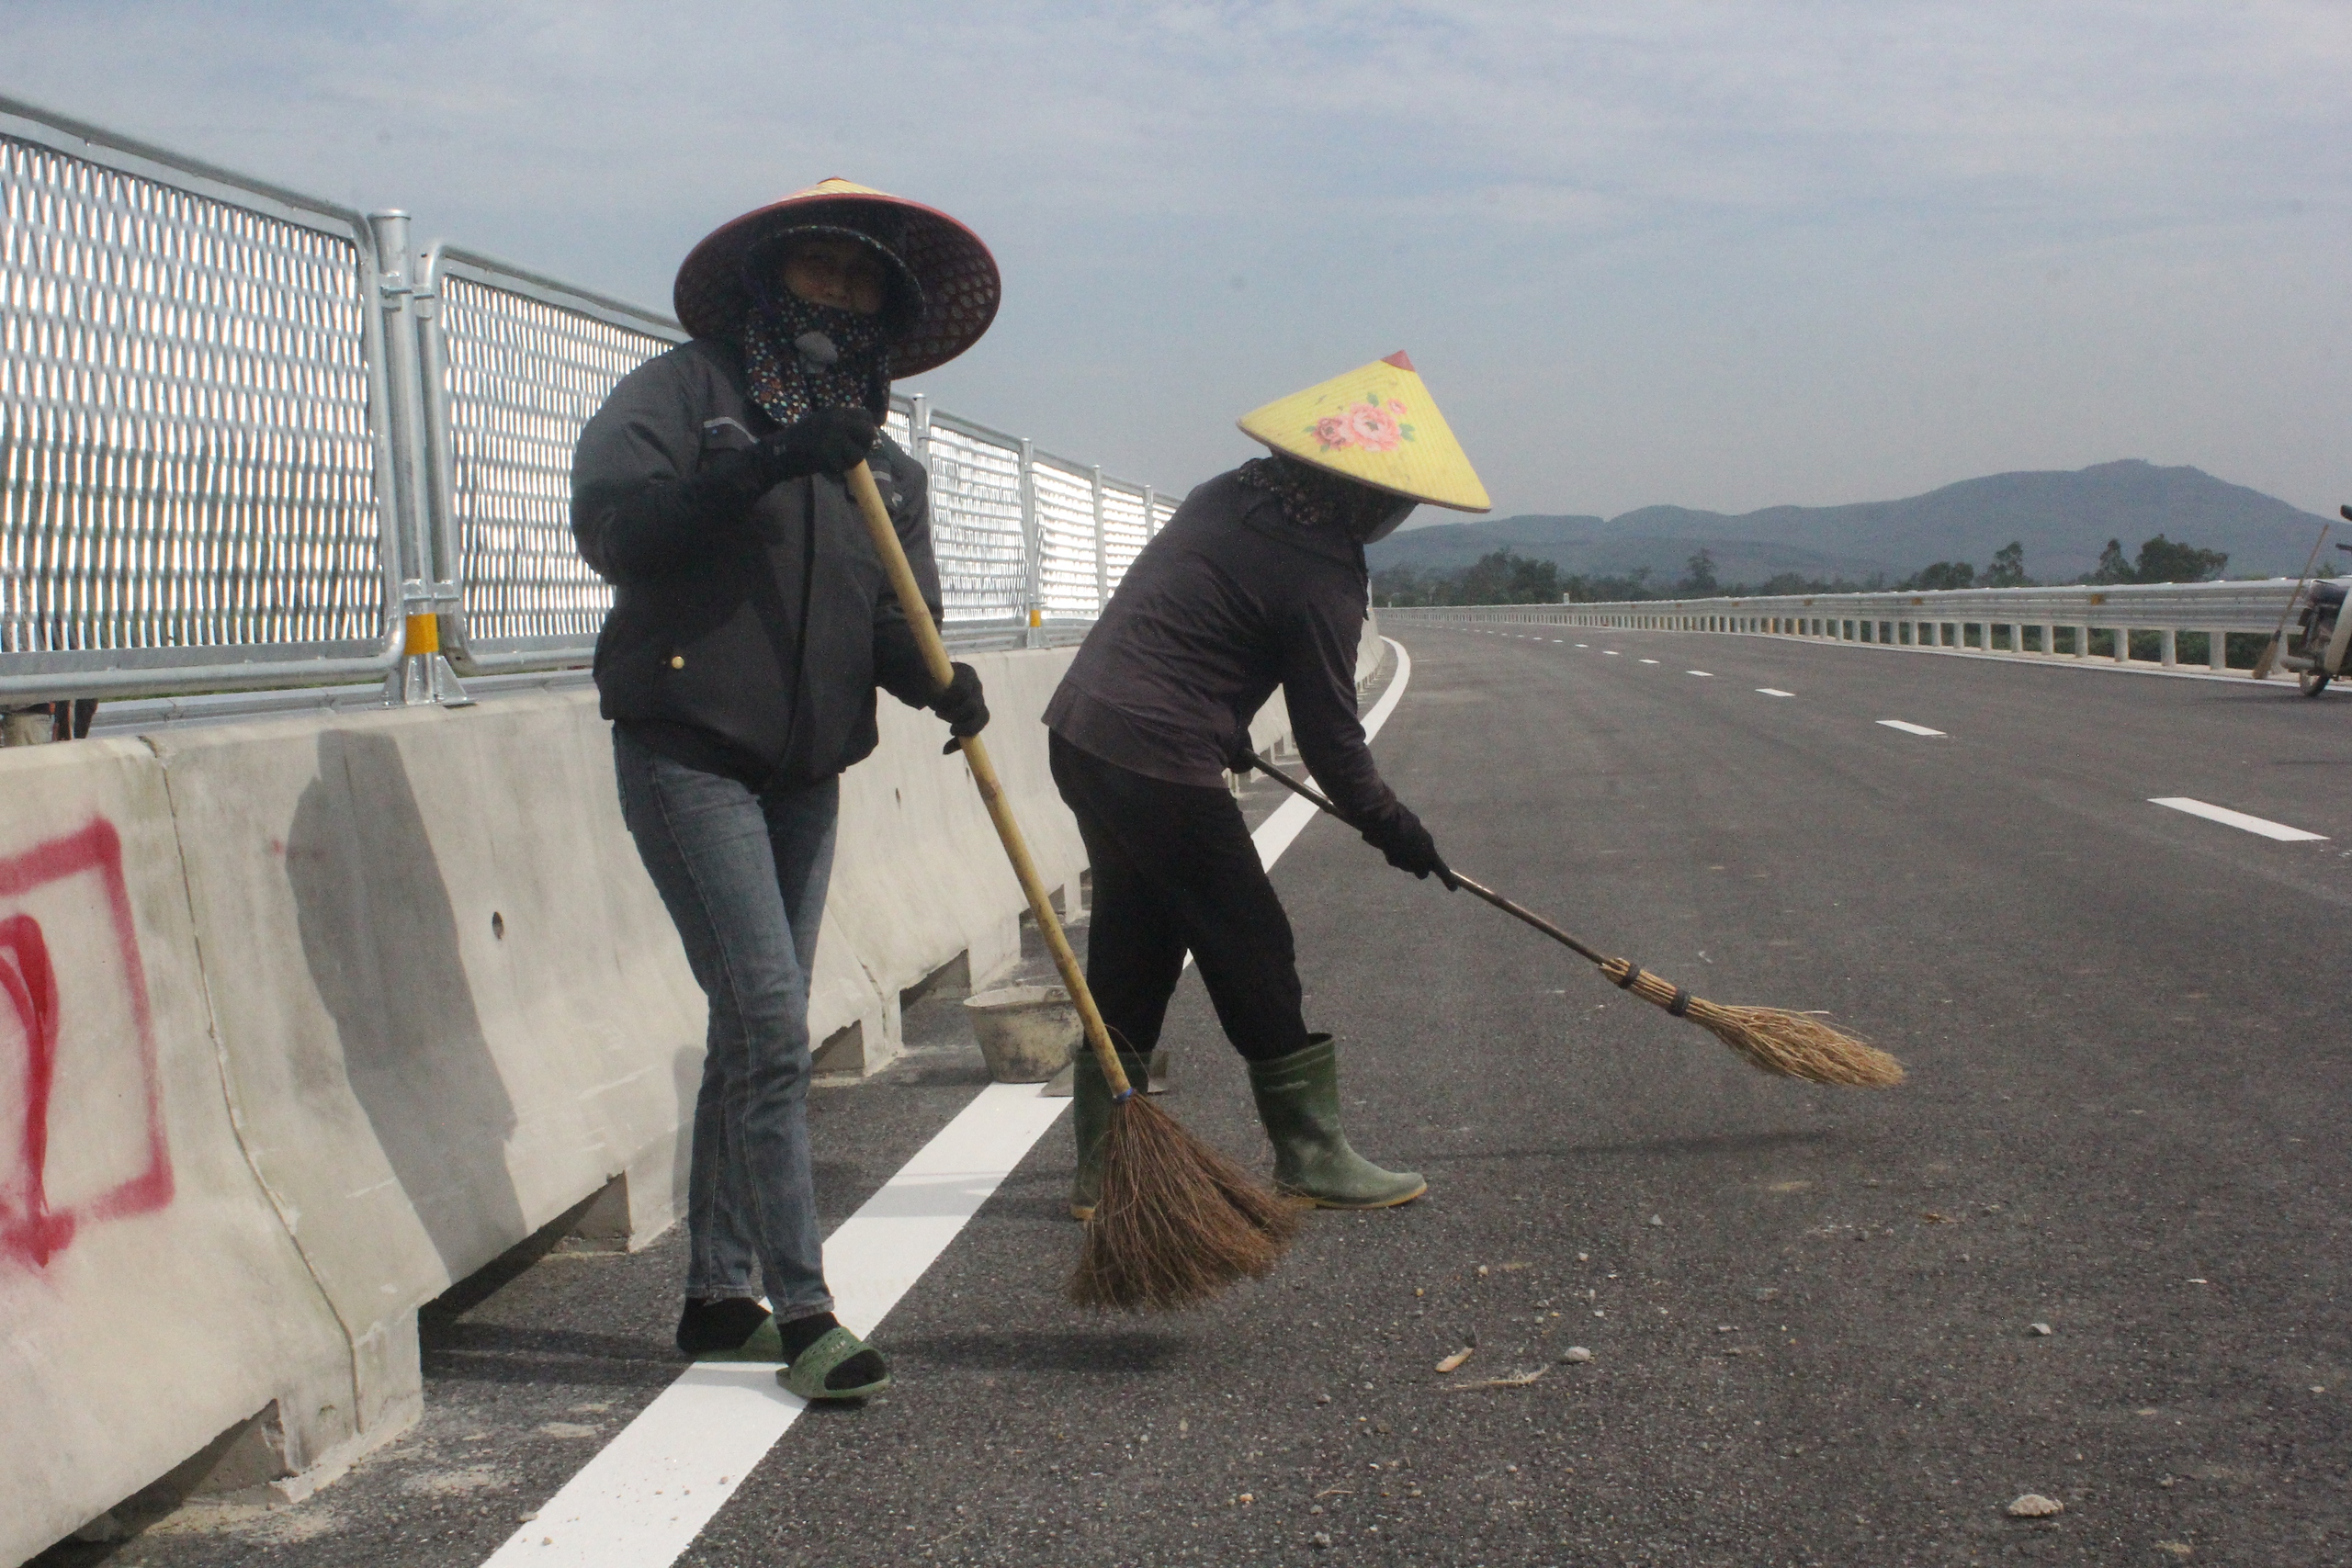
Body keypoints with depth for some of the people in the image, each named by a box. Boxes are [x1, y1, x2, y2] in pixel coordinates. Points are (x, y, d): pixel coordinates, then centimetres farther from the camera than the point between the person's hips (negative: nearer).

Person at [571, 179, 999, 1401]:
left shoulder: (883, 467, 16)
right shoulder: (683, 392, 0)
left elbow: (894, 623, 4)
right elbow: (607, 522, -16)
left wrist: (941, 678, -18)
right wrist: (761, 467, -24)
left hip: (808, 772, 6)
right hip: (686, 749, -6)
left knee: (754, 1031, 11)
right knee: (769, 1021, -14)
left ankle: (717, 1296, 21)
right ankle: (802, 1309, -10)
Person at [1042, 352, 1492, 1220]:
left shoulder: (1230, 496, 12)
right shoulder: (1320, 577, -12)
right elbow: (1329, 735, -7)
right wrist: (1392, 827, 7)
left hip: (1082, 731, 9)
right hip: (1159, 762, -9)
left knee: (1132, 949, 16)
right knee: (1251, 950, 2)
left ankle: (1102, 1162, 22)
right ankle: (1311, 1155, 11)